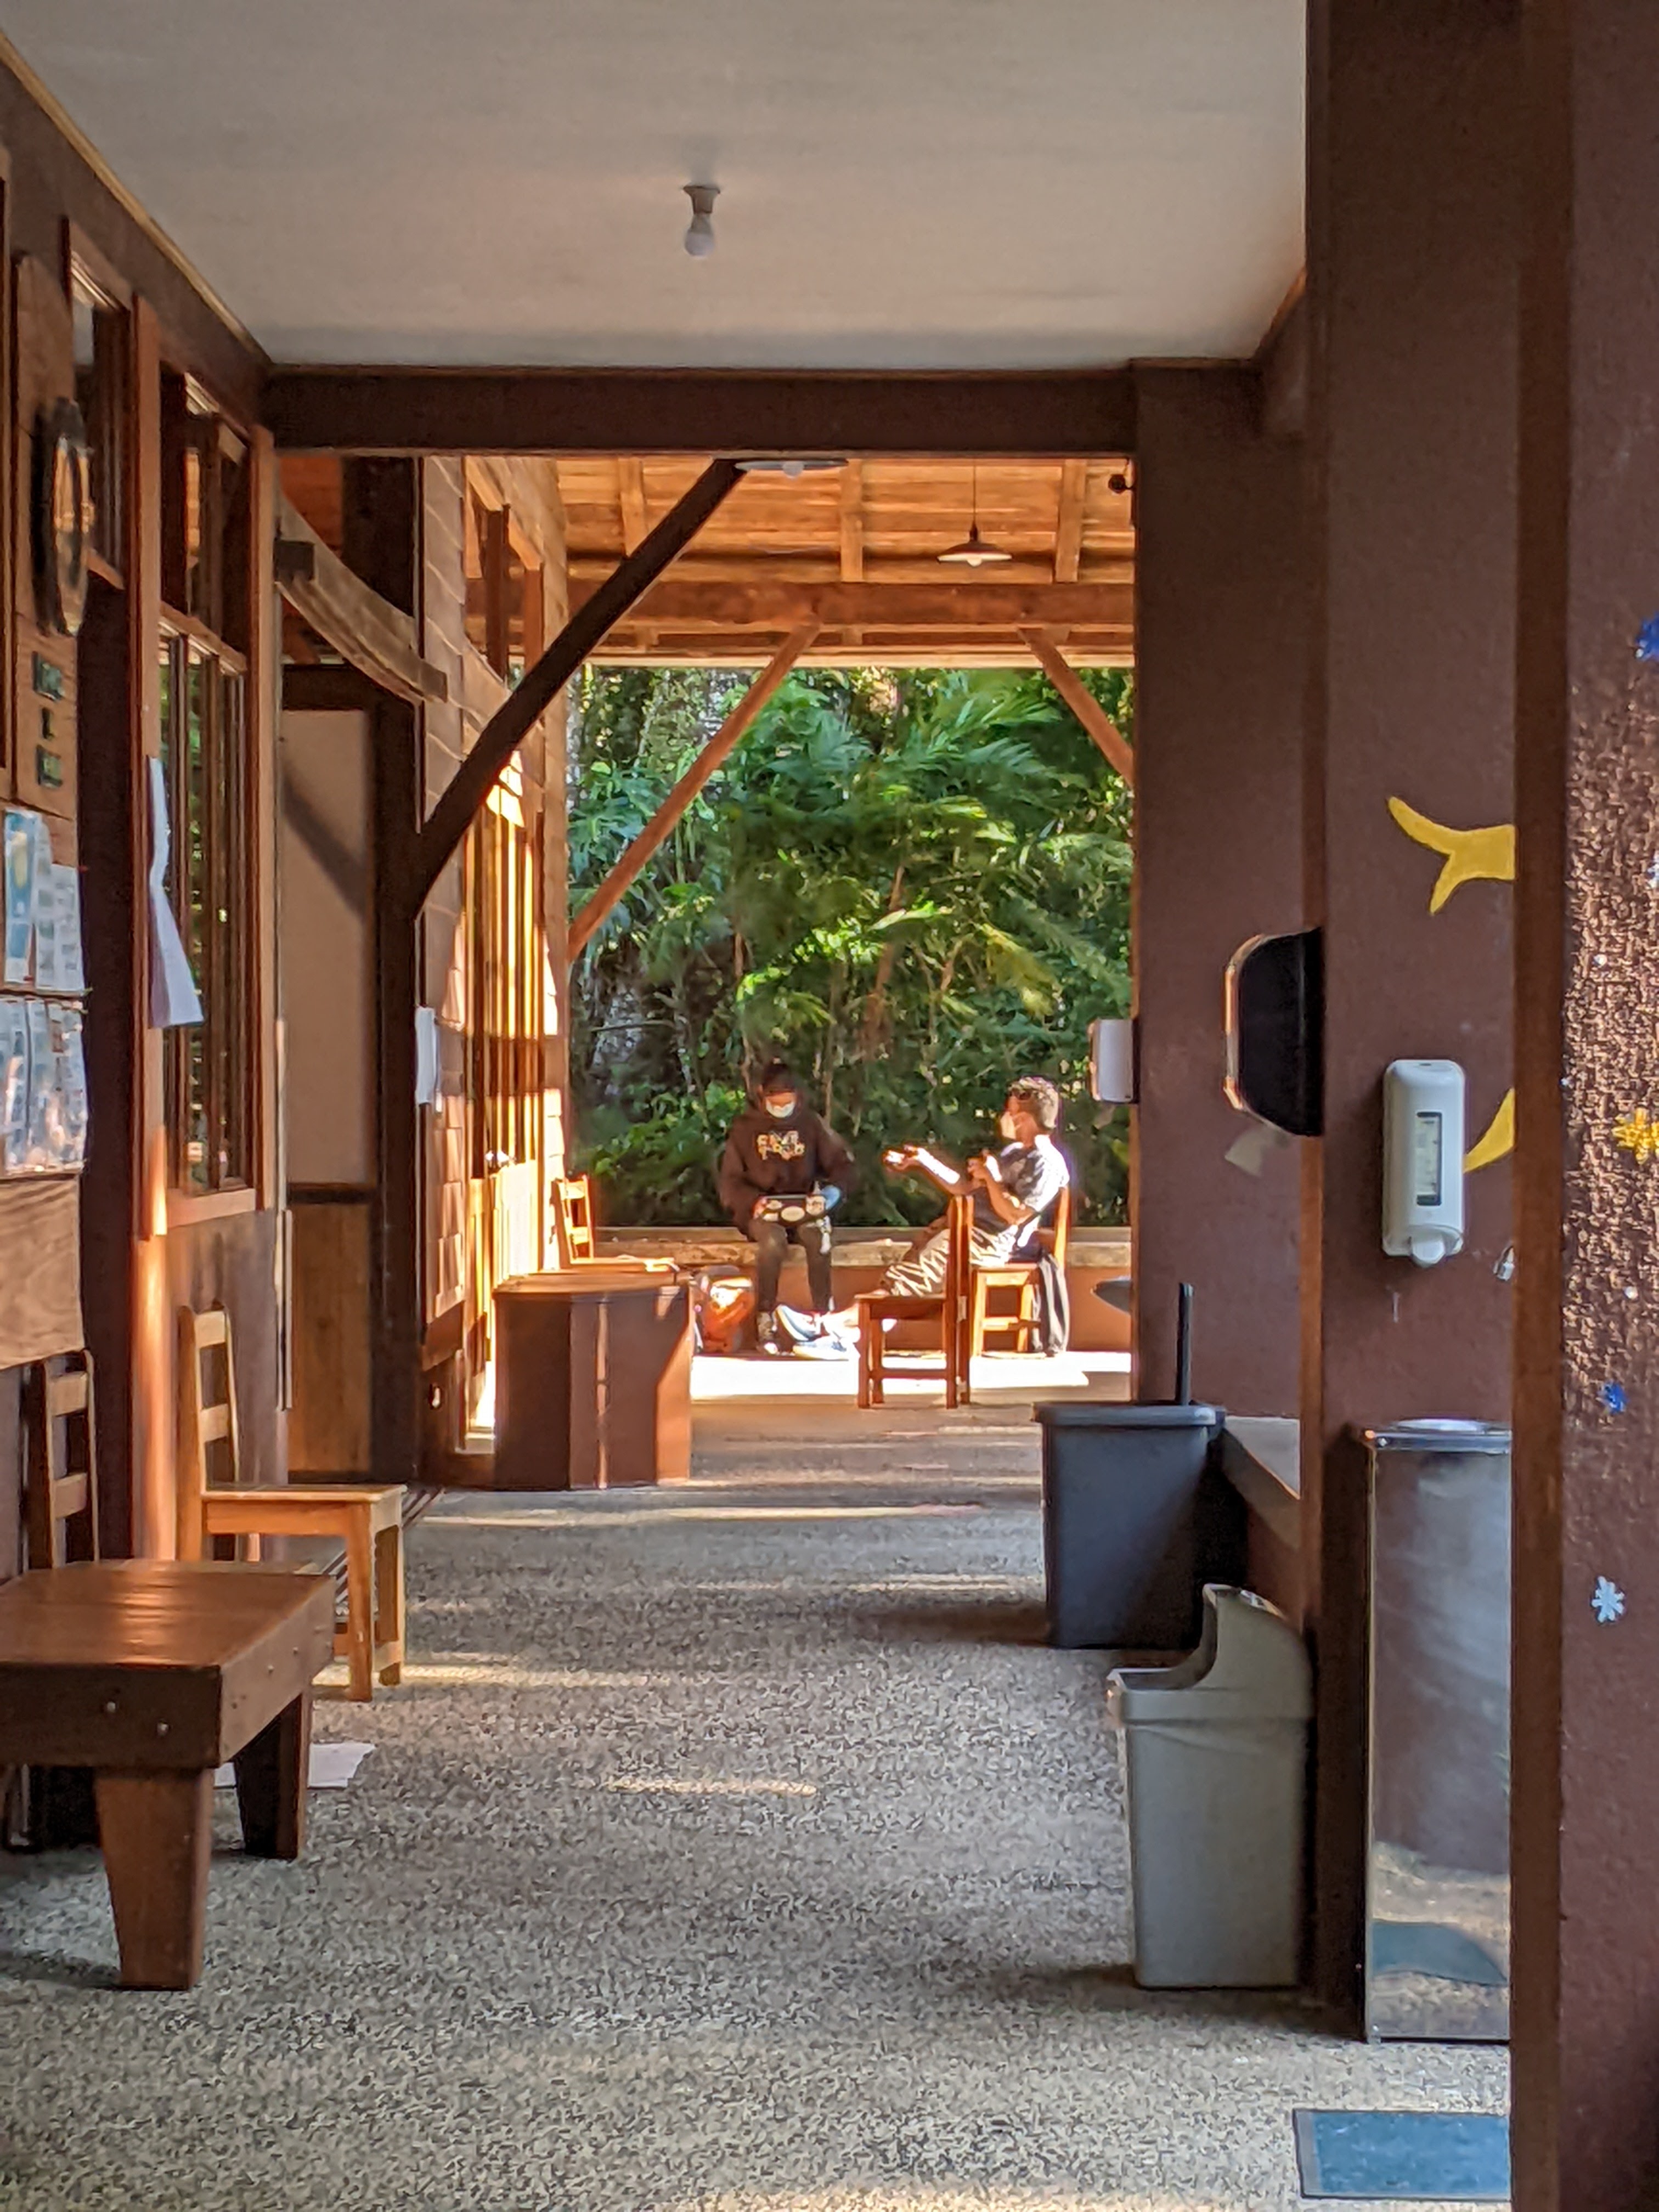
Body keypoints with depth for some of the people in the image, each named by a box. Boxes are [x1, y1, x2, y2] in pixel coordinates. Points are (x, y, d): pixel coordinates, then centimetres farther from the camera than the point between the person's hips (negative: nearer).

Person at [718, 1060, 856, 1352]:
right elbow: (730, 1183, 0)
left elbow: (843, 1164, 6)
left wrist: (833, 1190, -16)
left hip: (805, 1207, 1)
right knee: (773, 1241, -36)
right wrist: (755, 1201, -20)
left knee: (817, 1237, -33)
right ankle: (765, 1323, -30)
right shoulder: (745, 1128, 2)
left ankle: (824, 1316, -29)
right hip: (761, 1209, -1)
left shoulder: (811, 1123, 6)